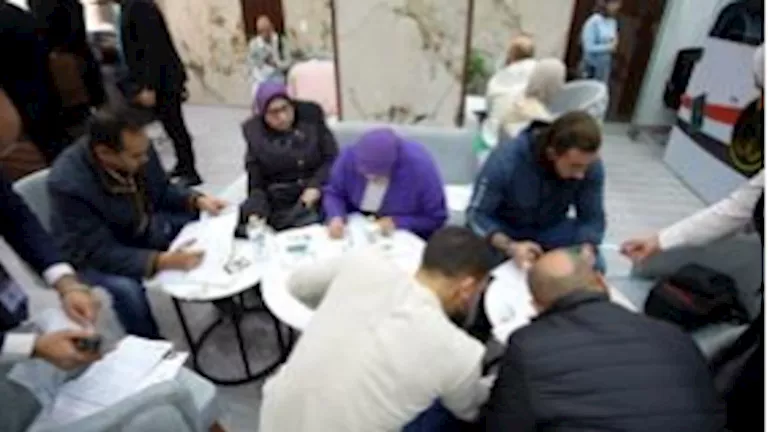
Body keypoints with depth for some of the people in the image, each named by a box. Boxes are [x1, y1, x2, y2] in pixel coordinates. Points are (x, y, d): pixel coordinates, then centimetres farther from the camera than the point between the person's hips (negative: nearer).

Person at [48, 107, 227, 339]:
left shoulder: (138, 149, -20)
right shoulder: (68, 184, -34)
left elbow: (162, 191, -1)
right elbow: (99, 253, -31)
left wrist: (196, 200, -20)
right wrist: (160, 261, -44)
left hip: (144, 226, 6)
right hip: (93, 253, -5)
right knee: (127, 289, -33)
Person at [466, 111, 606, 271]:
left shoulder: (592, 166, -21)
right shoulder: (507, 160, -31)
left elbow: (592, 219, -12)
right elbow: (477, 214, -24)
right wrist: (510, 247, -41)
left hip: (552, 228, 3)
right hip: (503, 228, -2)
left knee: (594, 264, -20)